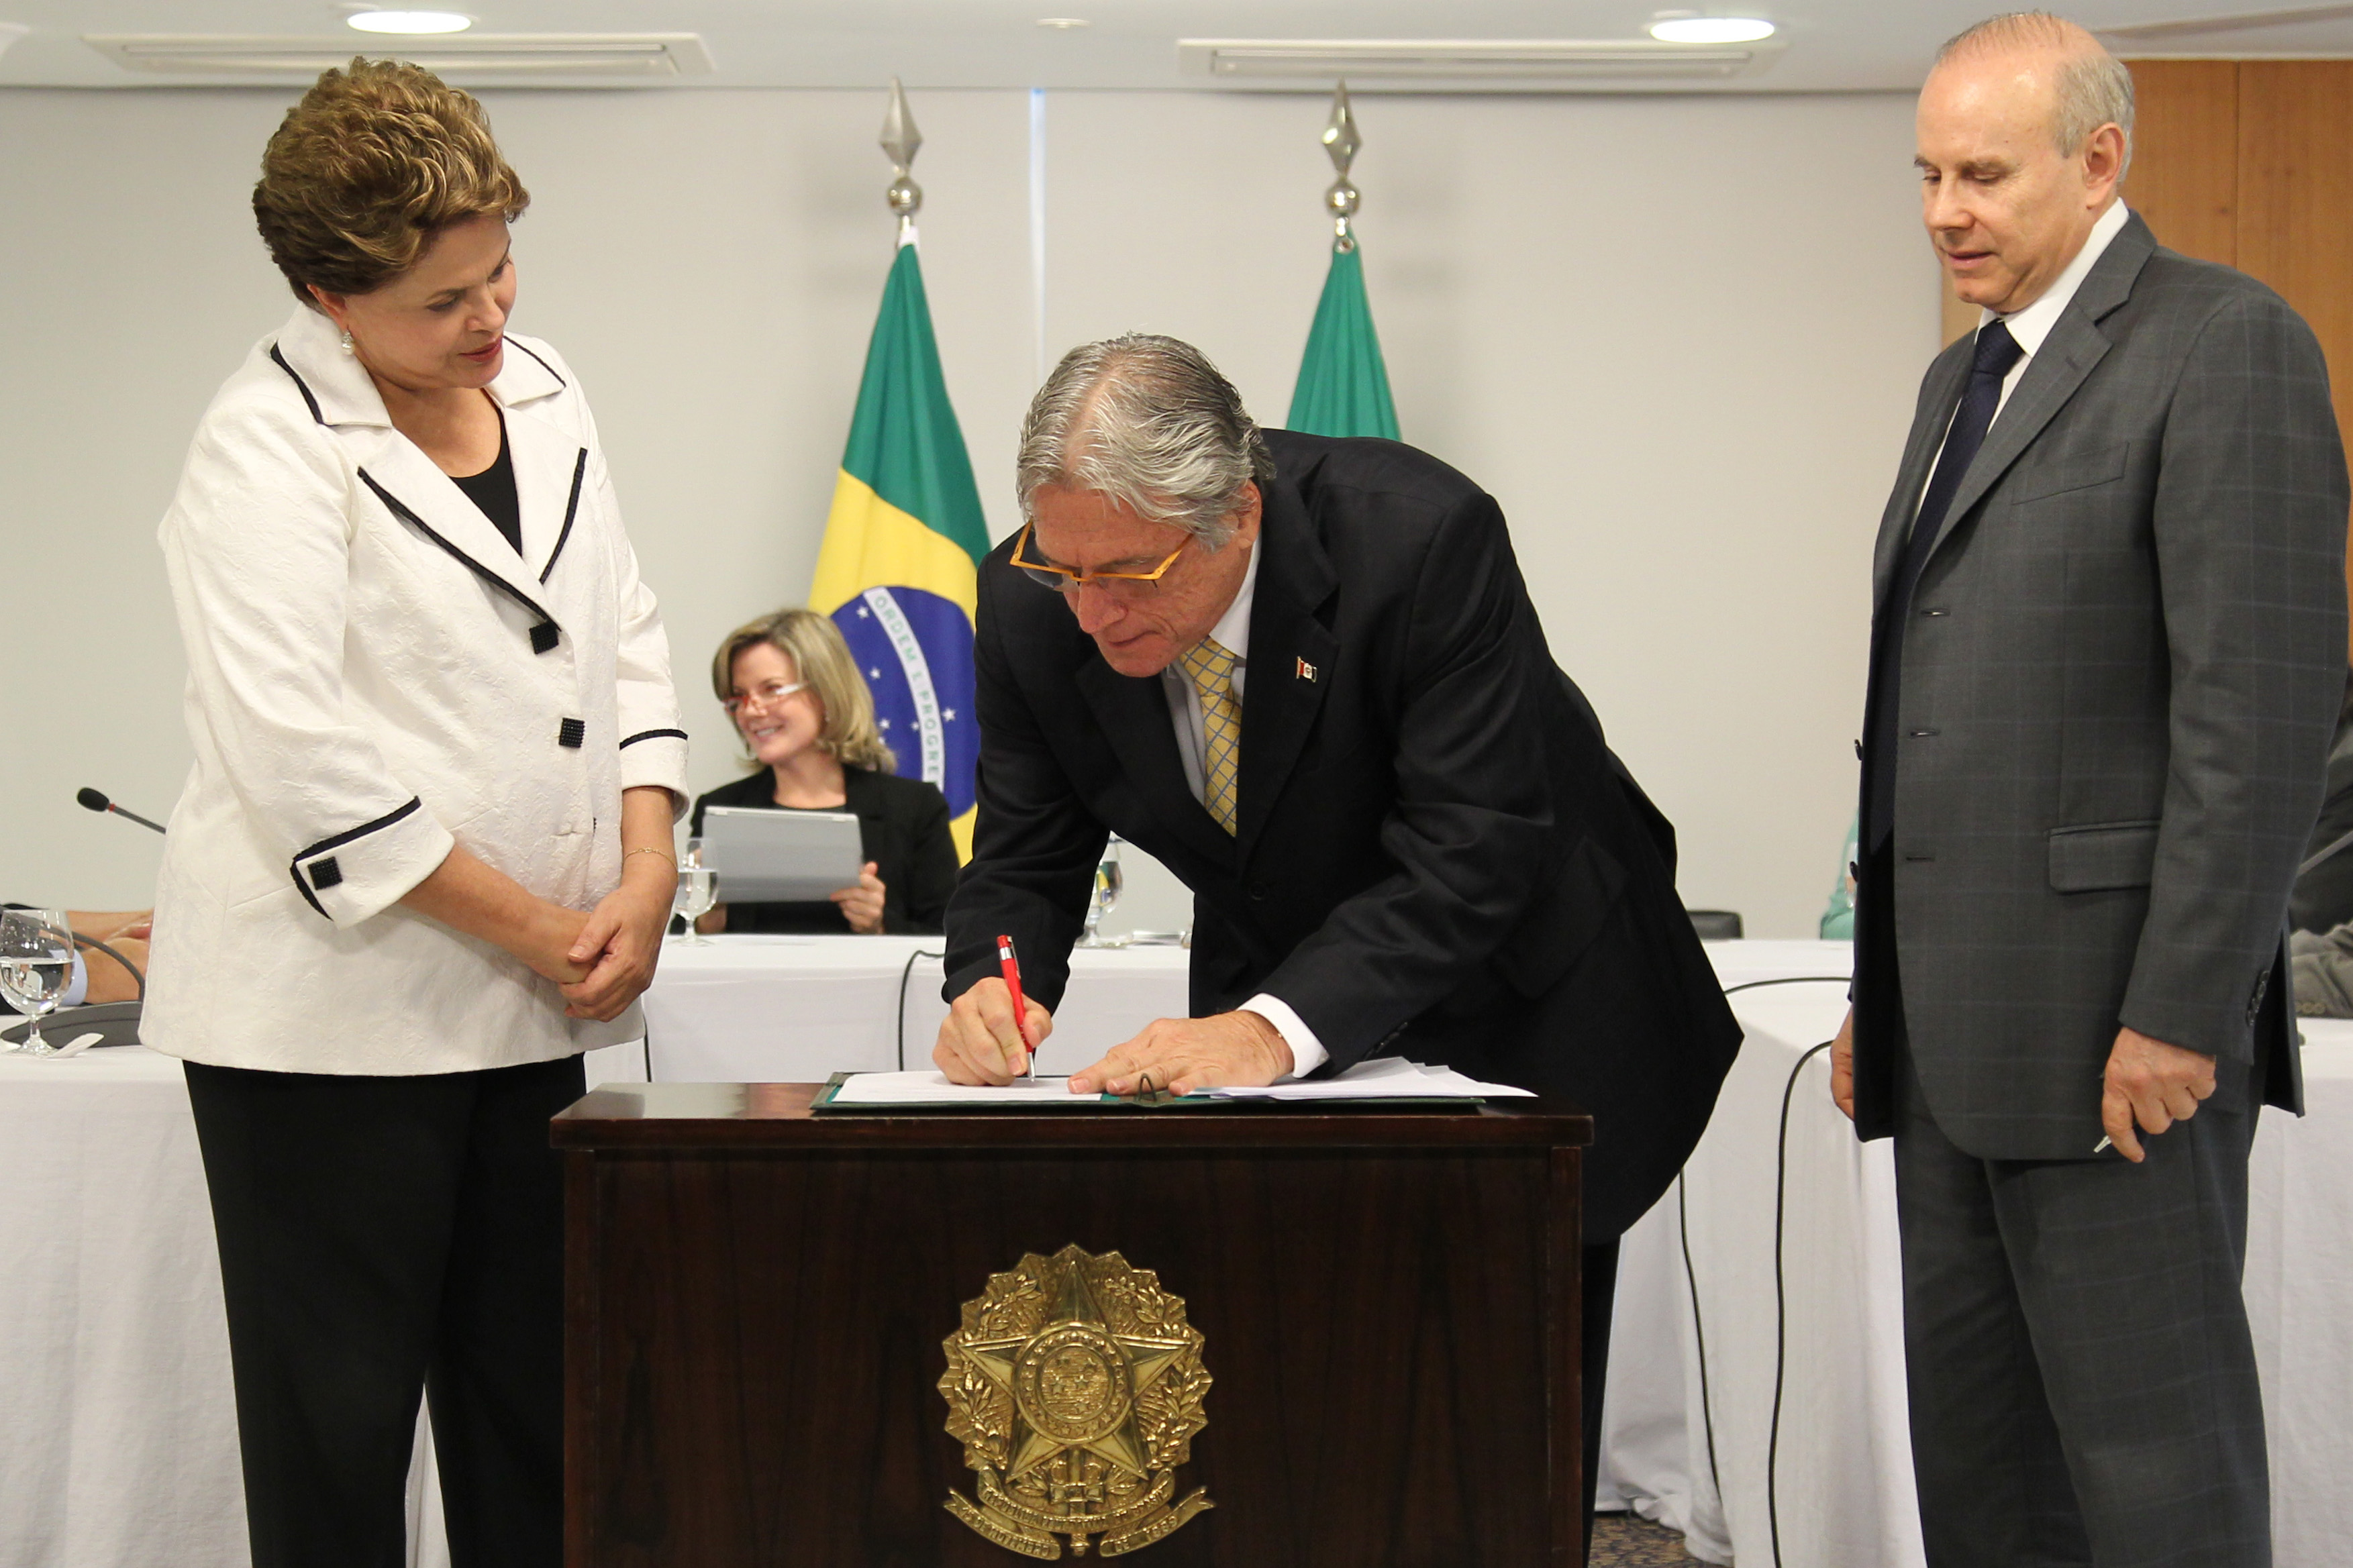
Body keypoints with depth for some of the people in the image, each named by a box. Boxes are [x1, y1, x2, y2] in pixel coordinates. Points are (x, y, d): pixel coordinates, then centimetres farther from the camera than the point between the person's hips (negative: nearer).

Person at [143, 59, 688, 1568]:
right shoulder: (268, 443, -11)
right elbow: (298, 753, -19)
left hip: (534, 1006, 7)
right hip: (335, 1012, -7)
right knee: (336, 1420, 2)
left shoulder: (540, 388, 11)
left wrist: (647, 873, -1)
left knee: (533, 1407, 13)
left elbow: (625, 639, 14)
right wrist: (535, 930, -14)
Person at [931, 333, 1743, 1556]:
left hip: (1520, 1014, -3)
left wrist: (1278, 1027, -45)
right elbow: (1027, 855, -7)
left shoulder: (1423, 536, -32)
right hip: (1277, 1031, 4)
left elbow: (1470, 854, -34)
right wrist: (995, 983, -30)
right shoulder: (1035, 602, -18)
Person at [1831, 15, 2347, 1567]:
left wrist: (2180, 1015, -19)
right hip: (1957, 1022, 9)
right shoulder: (1964, 379, 19)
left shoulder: (2226, 344, -9)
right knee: (1971, 1439, 11)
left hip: (2112, 1019, -9)